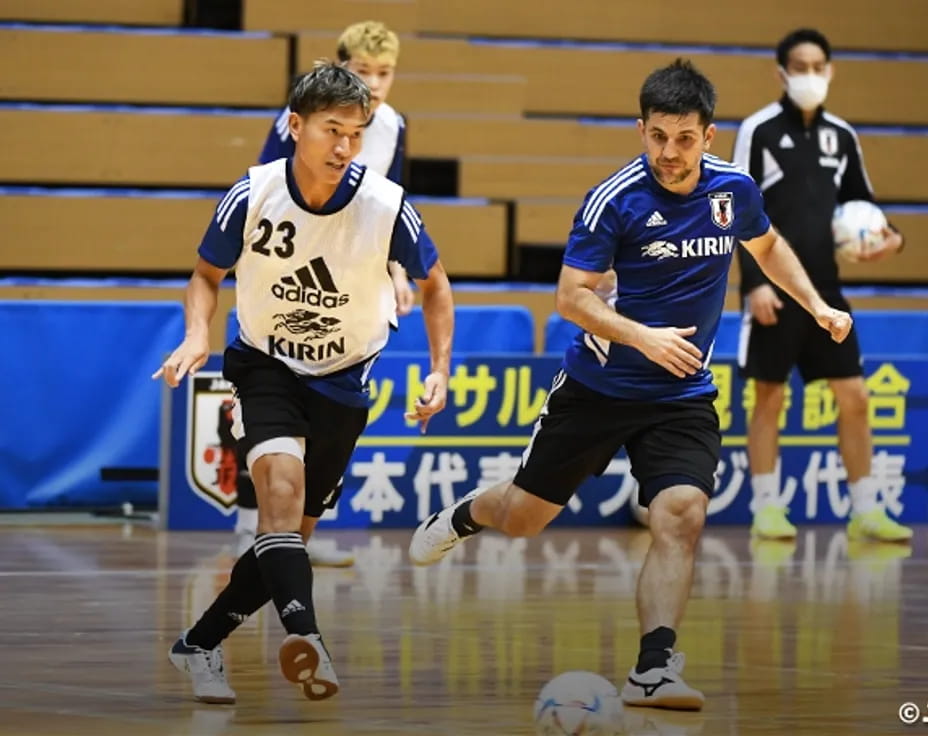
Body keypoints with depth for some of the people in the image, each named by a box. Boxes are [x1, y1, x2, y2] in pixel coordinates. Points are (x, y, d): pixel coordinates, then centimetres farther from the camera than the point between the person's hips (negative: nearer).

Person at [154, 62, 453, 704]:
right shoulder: (253, 196, -16)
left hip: (342, 385, 2)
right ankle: (303, 637, -45)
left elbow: (435, 284, 1)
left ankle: (199, 645, 24)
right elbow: (208, 274, 2)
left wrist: (440, 370, -8)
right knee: (281, 479, -30)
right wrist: (197, 335, -17)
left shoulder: (386, 206, -18)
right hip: (265, 366, -2)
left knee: (293, 532, 5)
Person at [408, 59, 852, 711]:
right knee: (524, 515, 11)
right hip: (600, 384, -2)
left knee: (682, 516, -21)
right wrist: (643, 337, -30)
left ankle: (653, 668, -21)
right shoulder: (615, 201, -17)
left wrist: (816, 304, 10)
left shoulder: (734, 188, -2)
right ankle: (466, 515, 47)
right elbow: (572, 297, -18)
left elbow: (768, 246, 20)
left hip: (683, 397, 2)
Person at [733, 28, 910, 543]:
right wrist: (754, 281, -15)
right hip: (776, 288, -5)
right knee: (770, 397, 0)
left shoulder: (842, 136, 10)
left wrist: (886, 236, -2)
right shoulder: (759, 130, -4)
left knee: (853, 396, 2)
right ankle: (767, 510, 8)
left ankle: (865, 513, 8)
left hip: (825, 289, 5)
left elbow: (860, 203, 19)